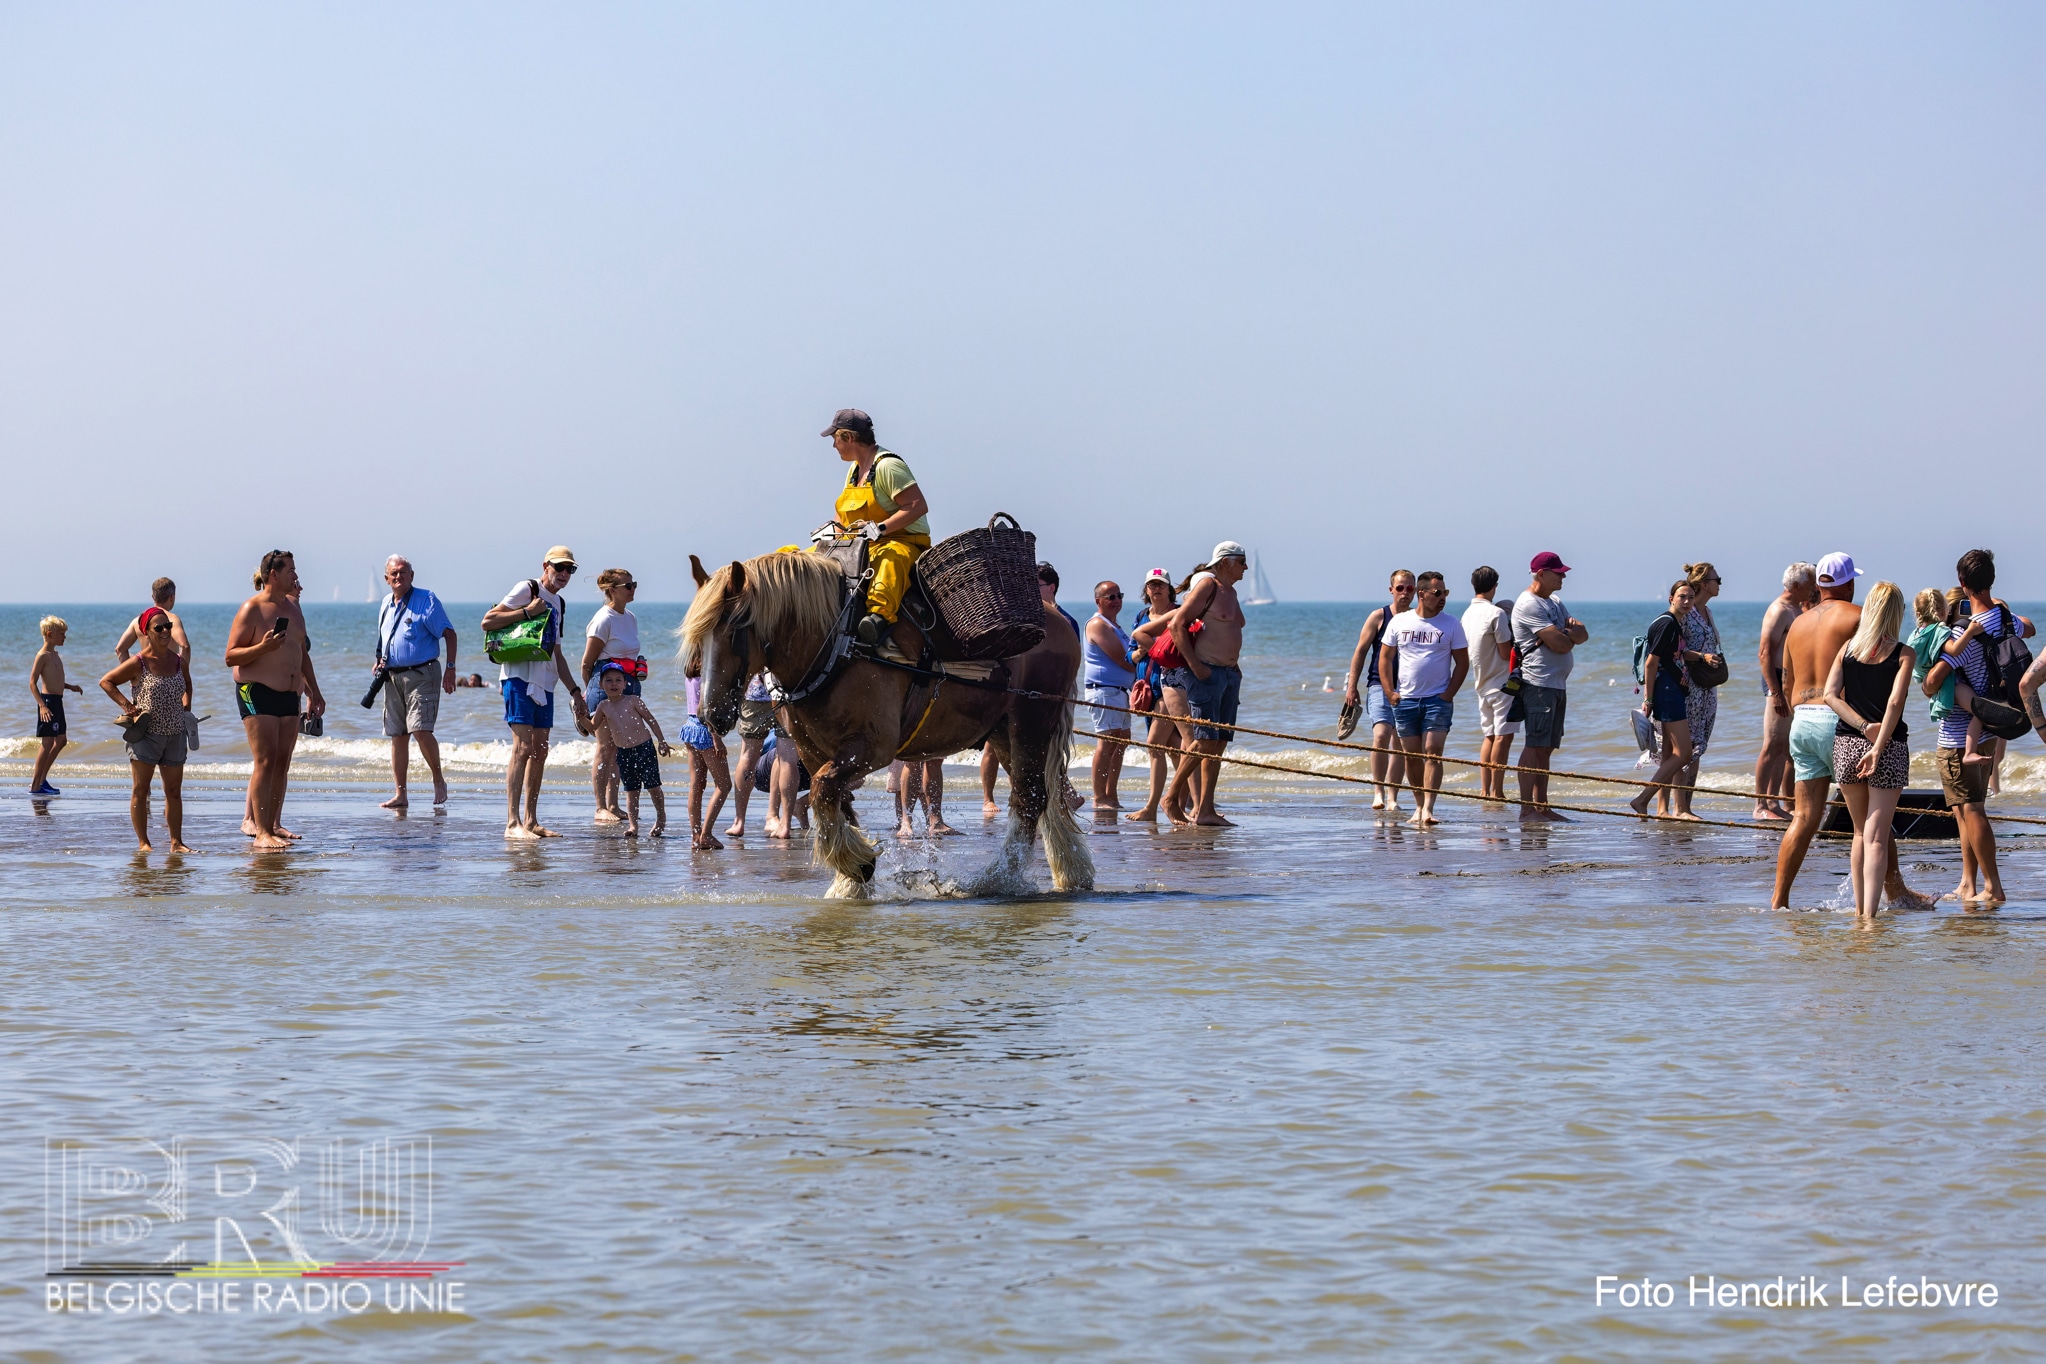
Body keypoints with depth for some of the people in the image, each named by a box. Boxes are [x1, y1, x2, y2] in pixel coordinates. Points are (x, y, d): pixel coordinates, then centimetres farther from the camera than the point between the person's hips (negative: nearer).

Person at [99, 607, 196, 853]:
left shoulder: (179, 662, 5)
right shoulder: (139, 663, -9)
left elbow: (187, 686, 26)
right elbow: (106, 682, -2)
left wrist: (186, 707, 10)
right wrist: (126, 705, -11)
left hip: (174, 734, 5)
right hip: (146, 733, -5)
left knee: (174, 790, 6)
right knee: (140, 789, -1)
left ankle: (176, 842, 10)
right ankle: (143, 842, 2)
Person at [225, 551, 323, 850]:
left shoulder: (292, 608, 16)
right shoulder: (252, 609, -8)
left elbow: (303, 655, 25)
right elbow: (231, 657, -11)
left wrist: (314, 693, 23)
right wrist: (263, 647, -25)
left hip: (289, 694, 8)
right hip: (256, 691, -8)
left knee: (281, 763, 6)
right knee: (265, 762, -12)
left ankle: (273, 824, 13)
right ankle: (261, 831, -12)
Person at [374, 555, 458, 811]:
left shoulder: (426, 600, -5)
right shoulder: (386, 604, 14)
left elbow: (448, 633, -7)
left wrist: (450, 668, -14)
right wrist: (380, 663, 9)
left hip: (422, 674, -6)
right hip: (393, 676, 7)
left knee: (420, 729, -18)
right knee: (397, 736, 5)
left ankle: (439, 781, 0)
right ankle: (400, 795, 8)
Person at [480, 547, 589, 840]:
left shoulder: (558, 603, 21)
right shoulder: (528, 589, -4)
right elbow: (487, 622, -11)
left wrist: (574, 691, 23)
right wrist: (527, 612, -17)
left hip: (545, 683, 8)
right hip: (520, 677, -8)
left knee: (539, 751, 8)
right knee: (523, 747, -14)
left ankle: (531, 821, 13)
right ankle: (512, 823, -17)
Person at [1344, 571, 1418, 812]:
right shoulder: (1379, 617, 1)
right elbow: (1361, 651, 3)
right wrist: (1352, 686, -2)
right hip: (1380, 685, -3)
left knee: (1400, 746, 6)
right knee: (1381, 734, -21)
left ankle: (1392, 798, 12)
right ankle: (1378, 792, -17)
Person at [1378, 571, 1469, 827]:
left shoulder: (1451, 624, 2)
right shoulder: (1399, 622, 4)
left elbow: (1462, 662, 4)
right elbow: (1385, 657, 8)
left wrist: (1449, 694, -6)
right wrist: (1390, 692, -2)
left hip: (1438, 700, -2)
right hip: (1405, 700, 2)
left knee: (1432, 753, -12)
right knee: (1412, 756, 7)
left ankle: (1428, 810, -19)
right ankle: (1419, 806, 18)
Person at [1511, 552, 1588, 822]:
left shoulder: (1554, 604, 20)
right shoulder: (1529, 604, -11)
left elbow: (1583, 634, 10)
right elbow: (1561, 644, -18)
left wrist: (1564, 633, -11)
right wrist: (1571, 634, 4)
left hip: (1558, 685, 10)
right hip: (1538, 684, -10)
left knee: (1546, 748, 10)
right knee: (1535, 745, -13)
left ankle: (1541, 806, 13)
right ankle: (1526, 808, -16)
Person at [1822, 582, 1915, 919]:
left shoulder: (1847, 648, 7)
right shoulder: (1902, 654, -4)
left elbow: (1830, 694, -2)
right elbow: (1895, 702, -14)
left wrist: (1864, 727, -8)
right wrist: (1878, 747, -17)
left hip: (1845, 745, 4)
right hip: (1890, 747, -4)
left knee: (1861, 832, 19)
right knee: (1876, 837, -4)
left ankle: (1859, 908, 22)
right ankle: (1869, 914, -14)